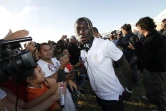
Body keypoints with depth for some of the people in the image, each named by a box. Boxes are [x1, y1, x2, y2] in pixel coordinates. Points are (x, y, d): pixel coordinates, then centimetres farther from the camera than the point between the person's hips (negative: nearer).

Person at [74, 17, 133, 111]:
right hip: (99, 95, 7)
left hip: (113, 95, -6)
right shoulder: (82, 52, -1)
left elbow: (124, 64, -15)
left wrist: (129, 89, -11)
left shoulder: (105, 44, -21)